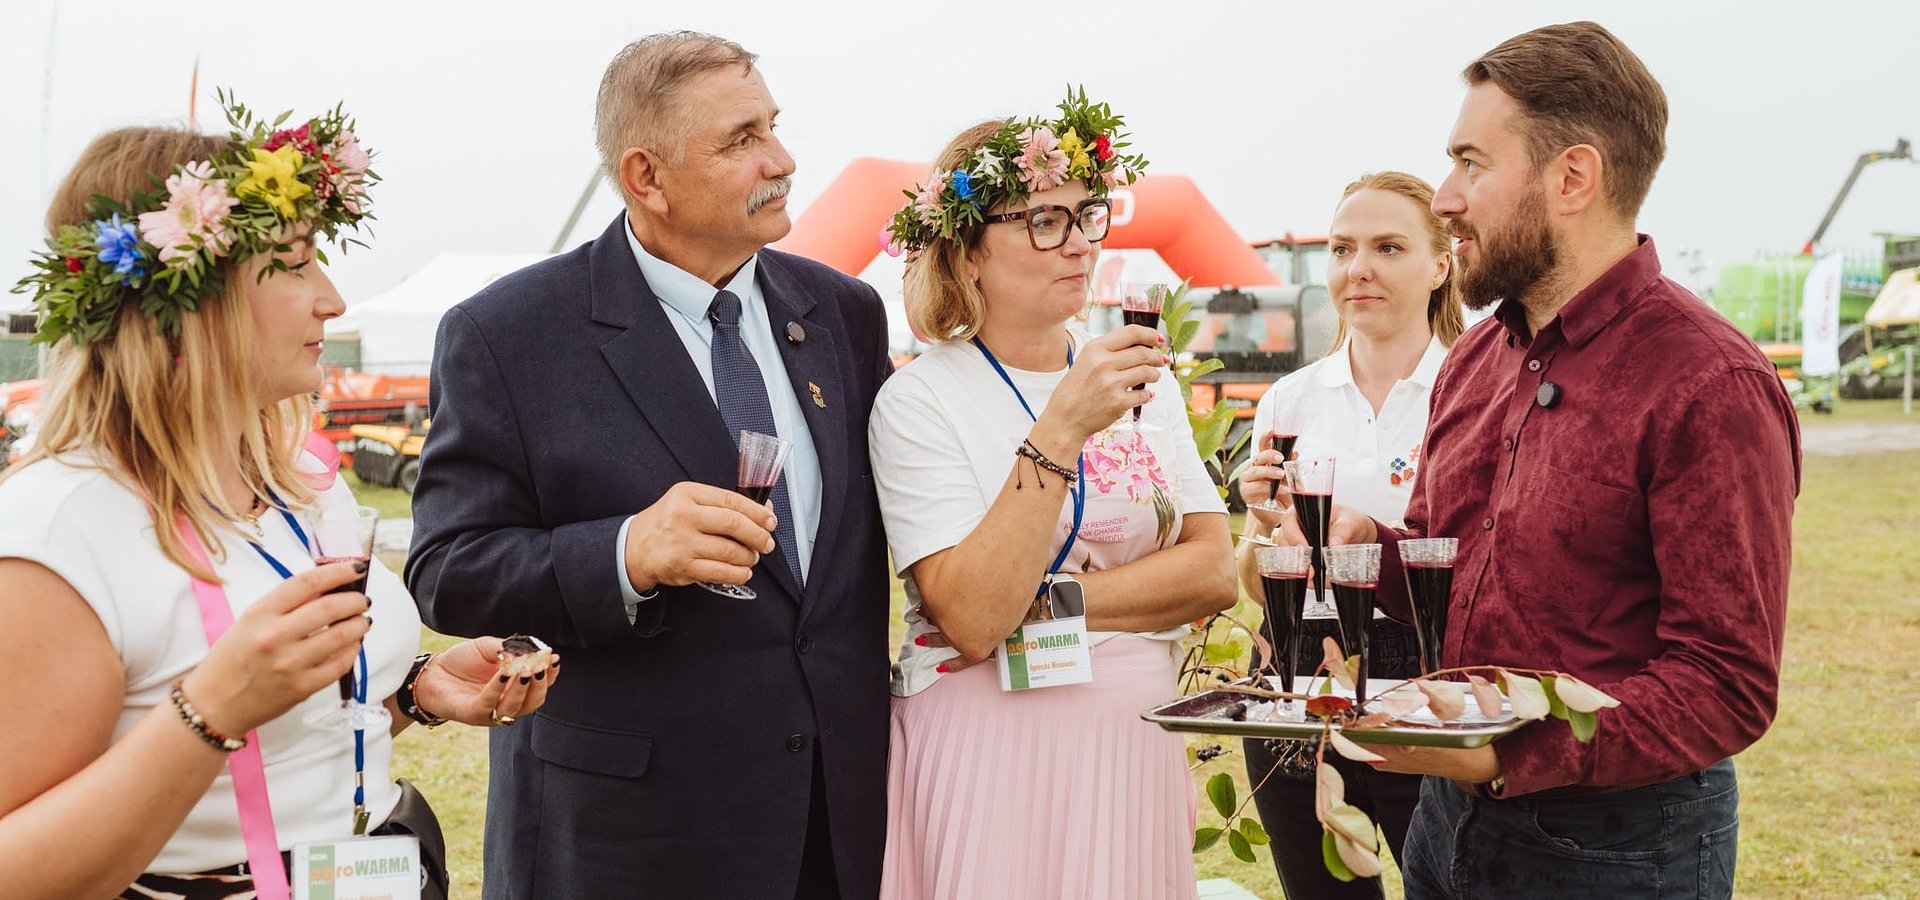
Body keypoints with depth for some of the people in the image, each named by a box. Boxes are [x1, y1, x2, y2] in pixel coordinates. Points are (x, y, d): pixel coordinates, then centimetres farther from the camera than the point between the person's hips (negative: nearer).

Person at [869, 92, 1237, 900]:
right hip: (989, 753, -5)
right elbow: (971, 620, -21)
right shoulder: (919, 400, -10)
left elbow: (1214, 572, -2)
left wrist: (1049, 602, -14)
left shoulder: (1141, 378, 6)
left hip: (1138, 745, 5)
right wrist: (1060, 431, -26)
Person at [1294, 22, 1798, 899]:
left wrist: (1506, 758, -29)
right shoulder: (1476, 359, 6)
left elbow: (1728, 686, -20)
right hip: (1448, 818, 7)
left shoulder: (1712, 388, -18)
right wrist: (1372, 546, -3)